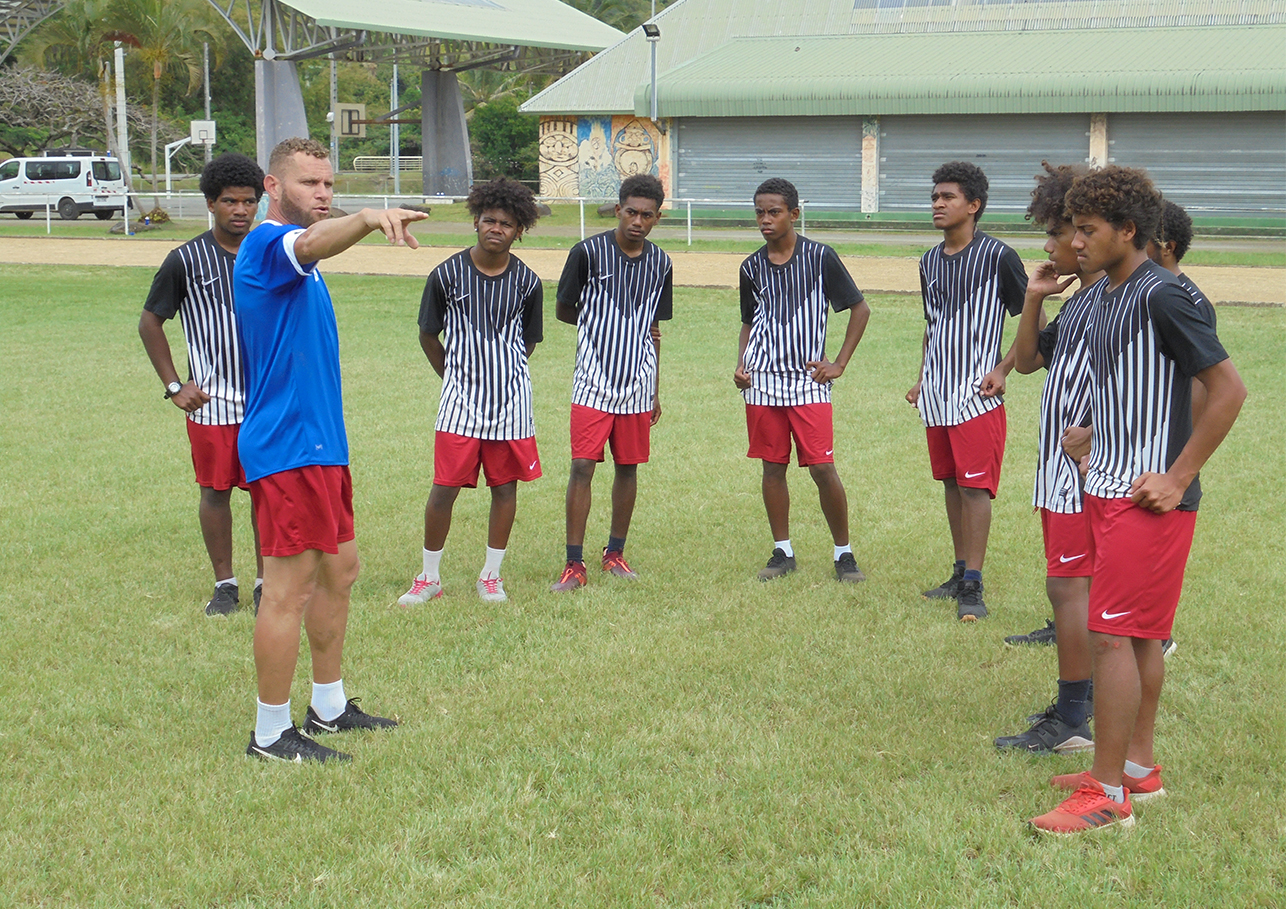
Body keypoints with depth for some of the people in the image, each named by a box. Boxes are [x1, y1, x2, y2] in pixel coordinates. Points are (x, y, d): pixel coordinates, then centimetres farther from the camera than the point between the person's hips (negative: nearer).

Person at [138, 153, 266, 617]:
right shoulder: (185, 260, -3)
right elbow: (150, 322, 5)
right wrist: (174, 386, -1)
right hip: (211, 400, -2)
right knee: (216, 491, 3)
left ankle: (266, 580, 15)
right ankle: (224, 583, 16)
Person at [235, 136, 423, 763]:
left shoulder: (292, 260, 18)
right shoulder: (268, 244, -15)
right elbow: (314, 243, -39)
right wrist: (369, 218, -57)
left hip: (319, 443, 11)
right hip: (288, 447, -11)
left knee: (339, 570, 18)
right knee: (290, 588, -6)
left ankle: (329, 706, 30)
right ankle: (271, 734, 4)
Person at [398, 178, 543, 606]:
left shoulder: (527, 282, 1)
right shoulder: (447, 274, -4)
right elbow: (428, 335, 9)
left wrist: (503, 374, 12)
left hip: (511, 400, 2)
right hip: (460, 400, -2)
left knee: (505, 487, 6)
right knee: (444, 487, -4)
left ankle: (491, 575, 22)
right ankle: (430, 578, 12)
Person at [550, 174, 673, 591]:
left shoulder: (660, 263, 6)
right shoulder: (588, 252, -6)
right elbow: (563, 310, 4)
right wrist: (606, 324, 2)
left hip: (638, 385, 4)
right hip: (593, 382, -4)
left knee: (628, 467, 9)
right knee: (582, 467, -8)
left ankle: (615, 553, 24)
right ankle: (574, 564, -3)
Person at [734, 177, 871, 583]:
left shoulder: (820, 257, -4)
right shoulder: (752, 267, 8)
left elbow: (860, 309, 3)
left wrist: (839, 364, -2)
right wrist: (741, 366, 2)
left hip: (808, 380, -4)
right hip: (763, 381, 4)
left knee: (823, 469, -7)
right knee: (773, 468, 7)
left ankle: (844, 553, 7)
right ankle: (782, 552, 18)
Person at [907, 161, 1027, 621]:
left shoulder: (997, 257, -8)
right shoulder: (930, 262, 13)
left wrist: (1003, 369, -10)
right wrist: (921, 379, 15)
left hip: (976, 394, -7)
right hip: (936, 394, 7)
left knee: (975, 486, -9)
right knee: (951, 483, 12)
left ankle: (973, 587, -7)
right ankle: (960, 574, 21)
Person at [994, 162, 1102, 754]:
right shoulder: (1076, 298, 17)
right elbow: (1028, 359, 19)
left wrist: (1091, 434, -21)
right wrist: (1034, 300, 8)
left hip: (1087, 468, -10)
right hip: (1059, 467, 10)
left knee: (1068, 585, -8)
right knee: (1071, 587, 14)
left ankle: (1071, 724, -3)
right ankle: (1080, 702, 23)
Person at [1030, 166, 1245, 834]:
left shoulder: (1161, 296, -17)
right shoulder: (1108, 295, 11)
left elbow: (1228, 389, -18)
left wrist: (1176, 478, -17)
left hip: (1146, 500, -9)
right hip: (1109, 487, 9)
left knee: (1110, 633, -7)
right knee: (1138, 634, 15)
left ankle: (1107, 794, 0)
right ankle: (1139, 767, 25)